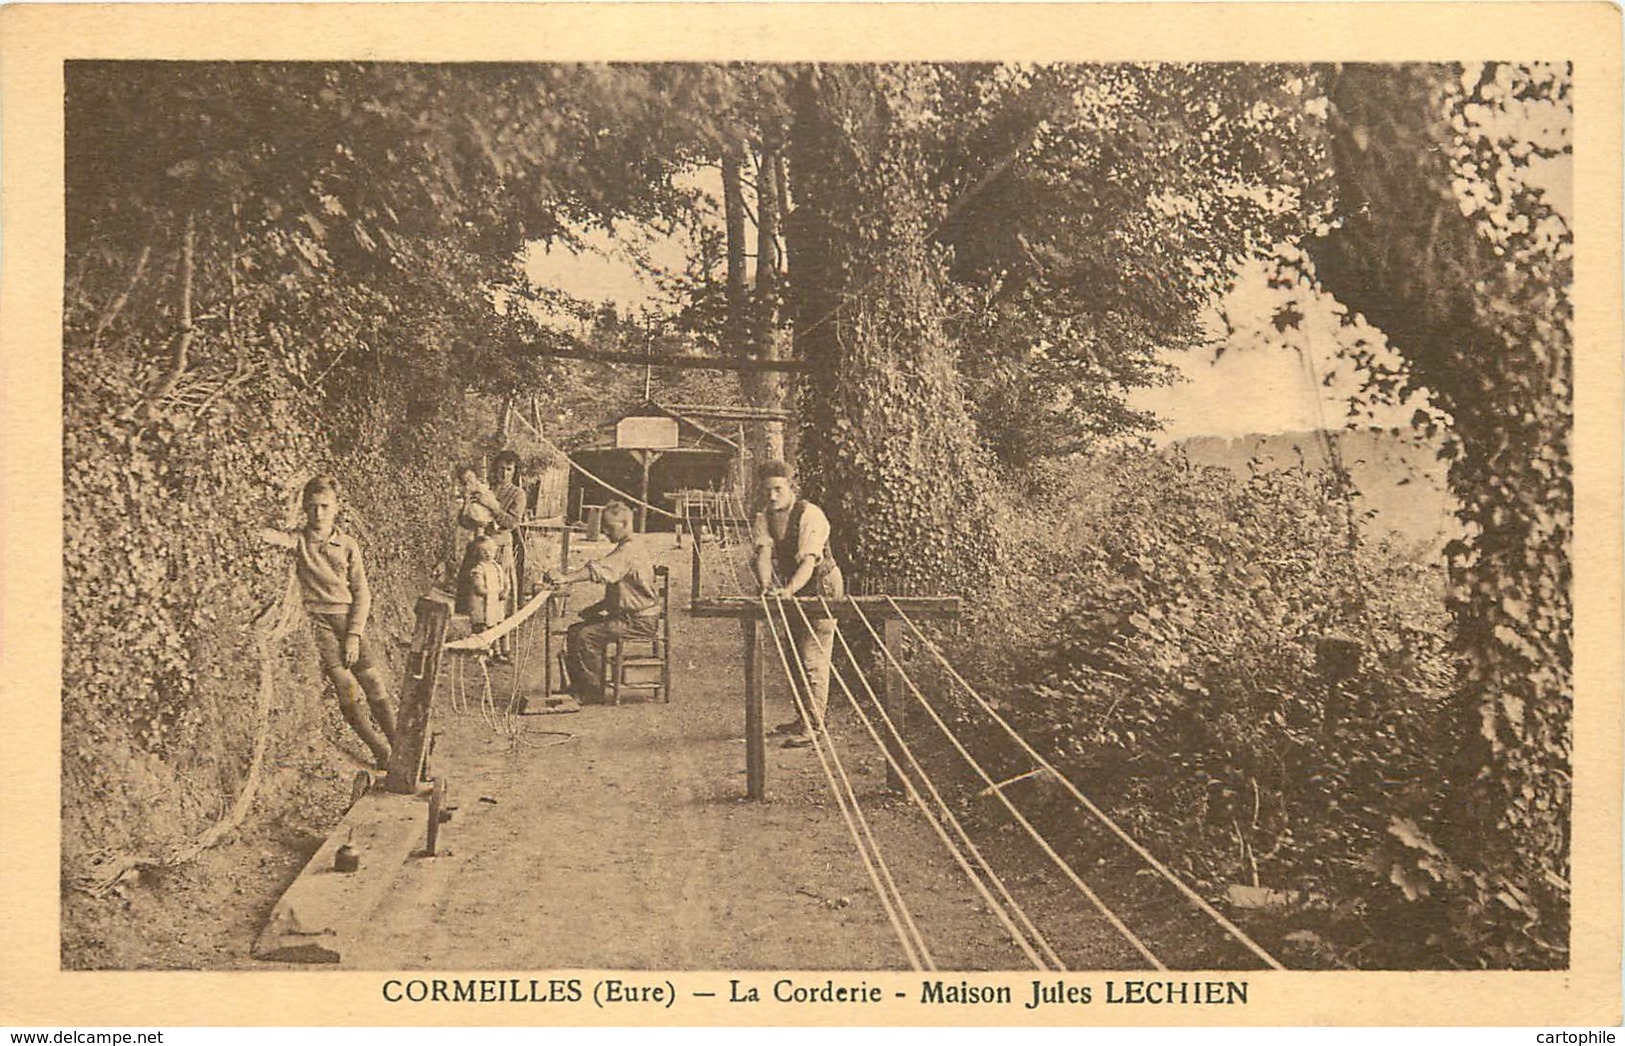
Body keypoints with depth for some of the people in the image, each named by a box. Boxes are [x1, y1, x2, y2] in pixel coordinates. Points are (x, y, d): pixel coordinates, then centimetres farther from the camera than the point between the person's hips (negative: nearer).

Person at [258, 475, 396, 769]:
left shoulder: (348, 545, 8)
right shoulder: (299, 539, 5)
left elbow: (362, 595, 6)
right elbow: (273, 536, -17)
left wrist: (354, 635, -5)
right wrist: (270, 536, -43)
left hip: (349, 619, 2)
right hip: (318, 620, -2)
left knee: (375, 686, -4)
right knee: (346, 687, -15)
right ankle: (383, 755, -8)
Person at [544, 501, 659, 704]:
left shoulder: (630, 550, -18)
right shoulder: (625, 549, 17)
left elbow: (600, 569, -35)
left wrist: (566, 578, -45)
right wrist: (597, 608, 11)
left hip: (640, 622, -10)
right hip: (628, 615, 10)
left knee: (586, 637, -19)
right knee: (574, 632, 6)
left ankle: (594, 692, -6)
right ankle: (578, 687, 11)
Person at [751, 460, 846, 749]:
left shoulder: (810, 515, -22)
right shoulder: (763, 518, -2)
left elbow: (808, 560, -32)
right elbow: (764, 553, -18)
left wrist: (789, 589, -48)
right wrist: (766, 585, -37)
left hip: (821, 586, -7)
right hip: (792, 590, 8)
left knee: (813, 657, -11)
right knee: (795, 655, 15)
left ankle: (813, 726, -9)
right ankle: (802, 717, 28)